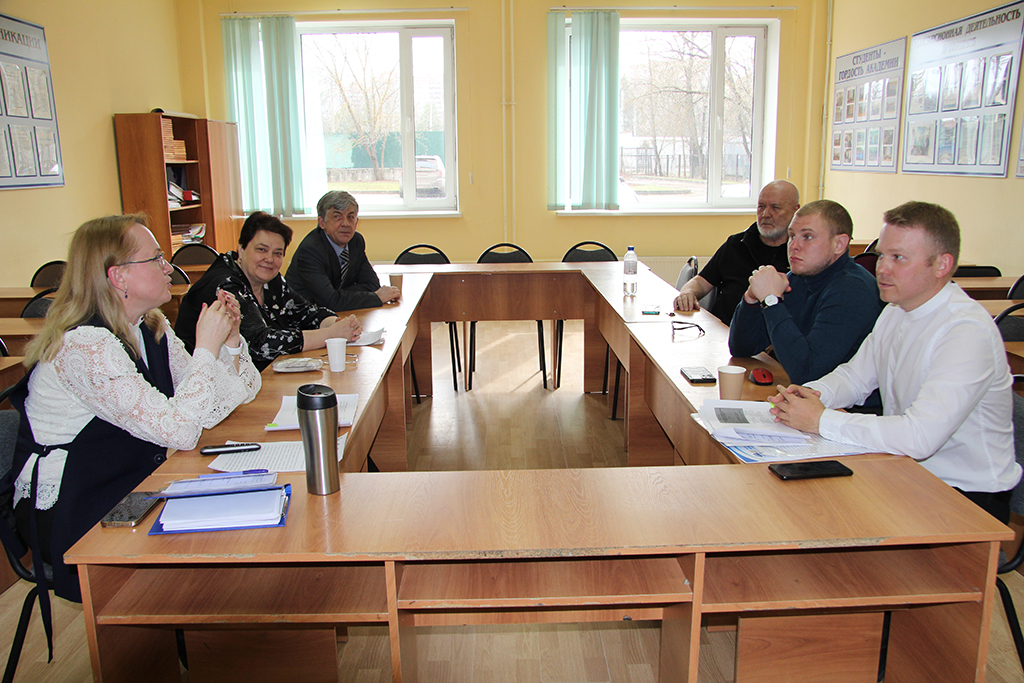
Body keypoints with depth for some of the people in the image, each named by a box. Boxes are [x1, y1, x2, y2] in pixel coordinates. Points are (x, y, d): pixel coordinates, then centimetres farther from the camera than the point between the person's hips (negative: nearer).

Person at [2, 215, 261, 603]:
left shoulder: (151, 327, 2)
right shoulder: (84, 345, -24)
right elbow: (180, 431, -31)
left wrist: (229, 340, -10)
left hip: (132, 490, 8)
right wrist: (206, 347, -23)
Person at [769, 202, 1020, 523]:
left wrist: (821, 420, -28)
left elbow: (920, 437, -35)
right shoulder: (896, 311, 4)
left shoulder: (968, 333, -25)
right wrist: (809, 394, -9)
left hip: (967, 496, -7)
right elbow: (855, 376, 13)